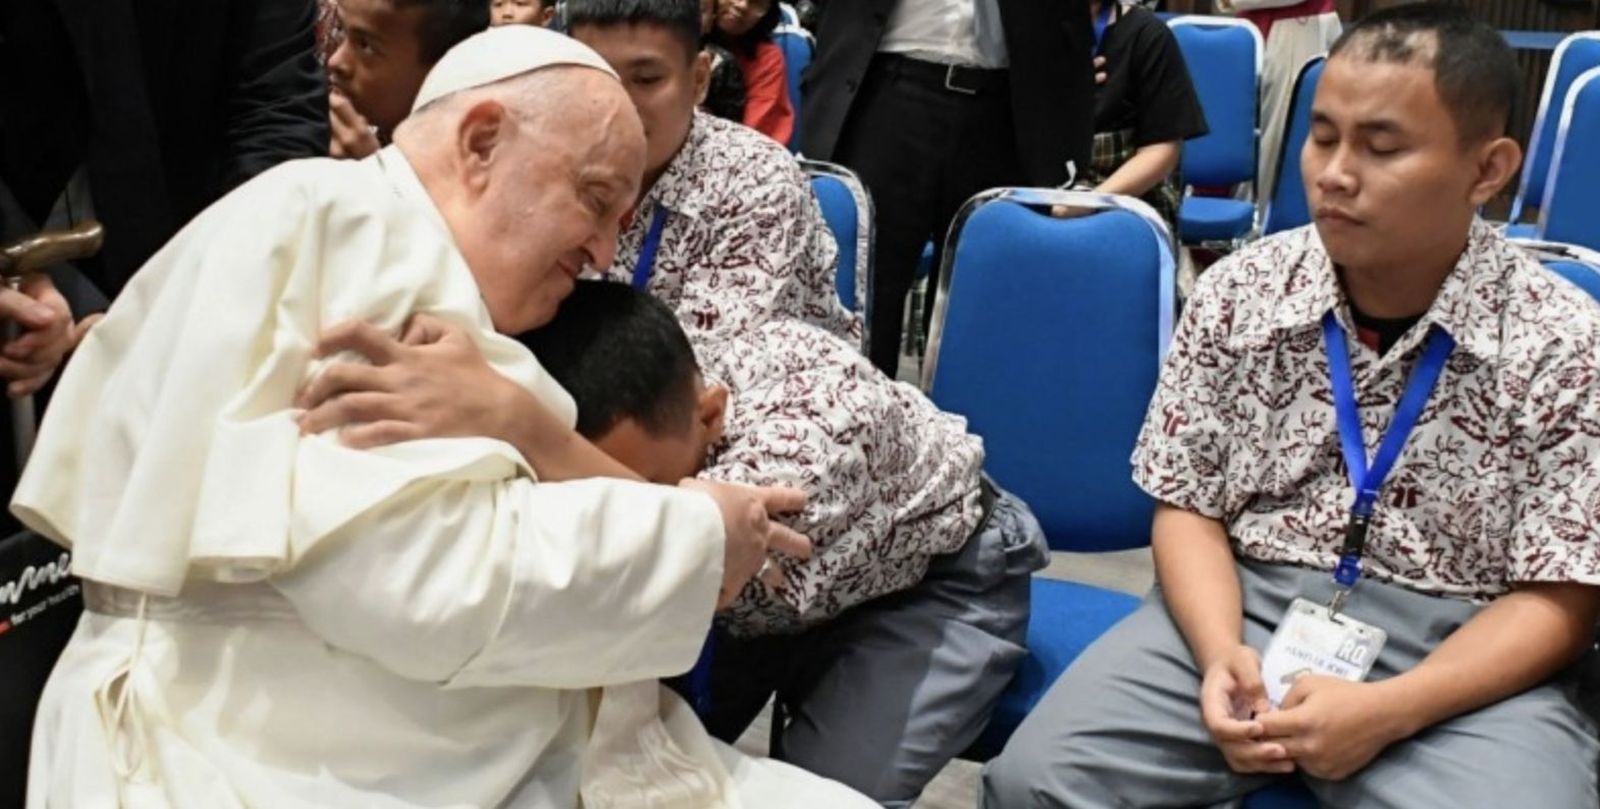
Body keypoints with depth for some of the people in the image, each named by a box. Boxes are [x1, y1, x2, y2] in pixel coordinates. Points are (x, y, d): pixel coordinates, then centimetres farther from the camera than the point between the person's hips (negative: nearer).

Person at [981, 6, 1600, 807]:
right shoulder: (1237, 294, 0)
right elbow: (1189, 506, 6)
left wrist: (1387, 710, -19)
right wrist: (1221, 654, -14)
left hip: (1464, 661, -1)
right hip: (1240, 608, 2)